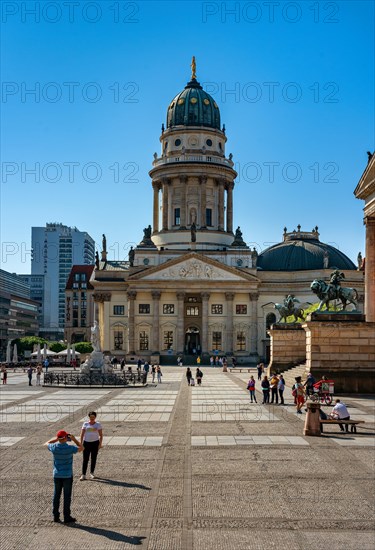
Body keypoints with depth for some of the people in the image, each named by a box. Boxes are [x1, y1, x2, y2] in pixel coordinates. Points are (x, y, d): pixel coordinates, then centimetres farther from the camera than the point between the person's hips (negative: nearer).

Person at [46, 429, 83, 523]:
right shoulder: (70, 448, -19)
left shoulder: (54, 448, -10)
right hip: (67, 475, -3)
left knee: (56, 496, 13)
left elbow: (47, 443, 15)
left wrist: (57, 439, 14)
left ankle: (56, 516, 19)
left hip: (57, 475, 3)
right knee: (67, 497, 4)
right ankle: (67, 517, 9)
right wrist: (74, 439, 4)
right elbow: (81, 448, 0)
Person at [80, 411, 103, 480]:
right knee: (85, 459, -4)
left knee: (94, 459, 7)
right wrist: (81, 443, -3)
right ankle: (83, 475, -1)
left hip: (95, 443, 1)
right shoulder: (85, 424, 2)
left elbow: (101, 435, 2)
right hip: (86, 442, 0)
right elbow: (82, 434, 3)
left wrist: (100, 444, -5)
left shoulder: (98, 424, 2)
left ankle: (92, 473, 21)